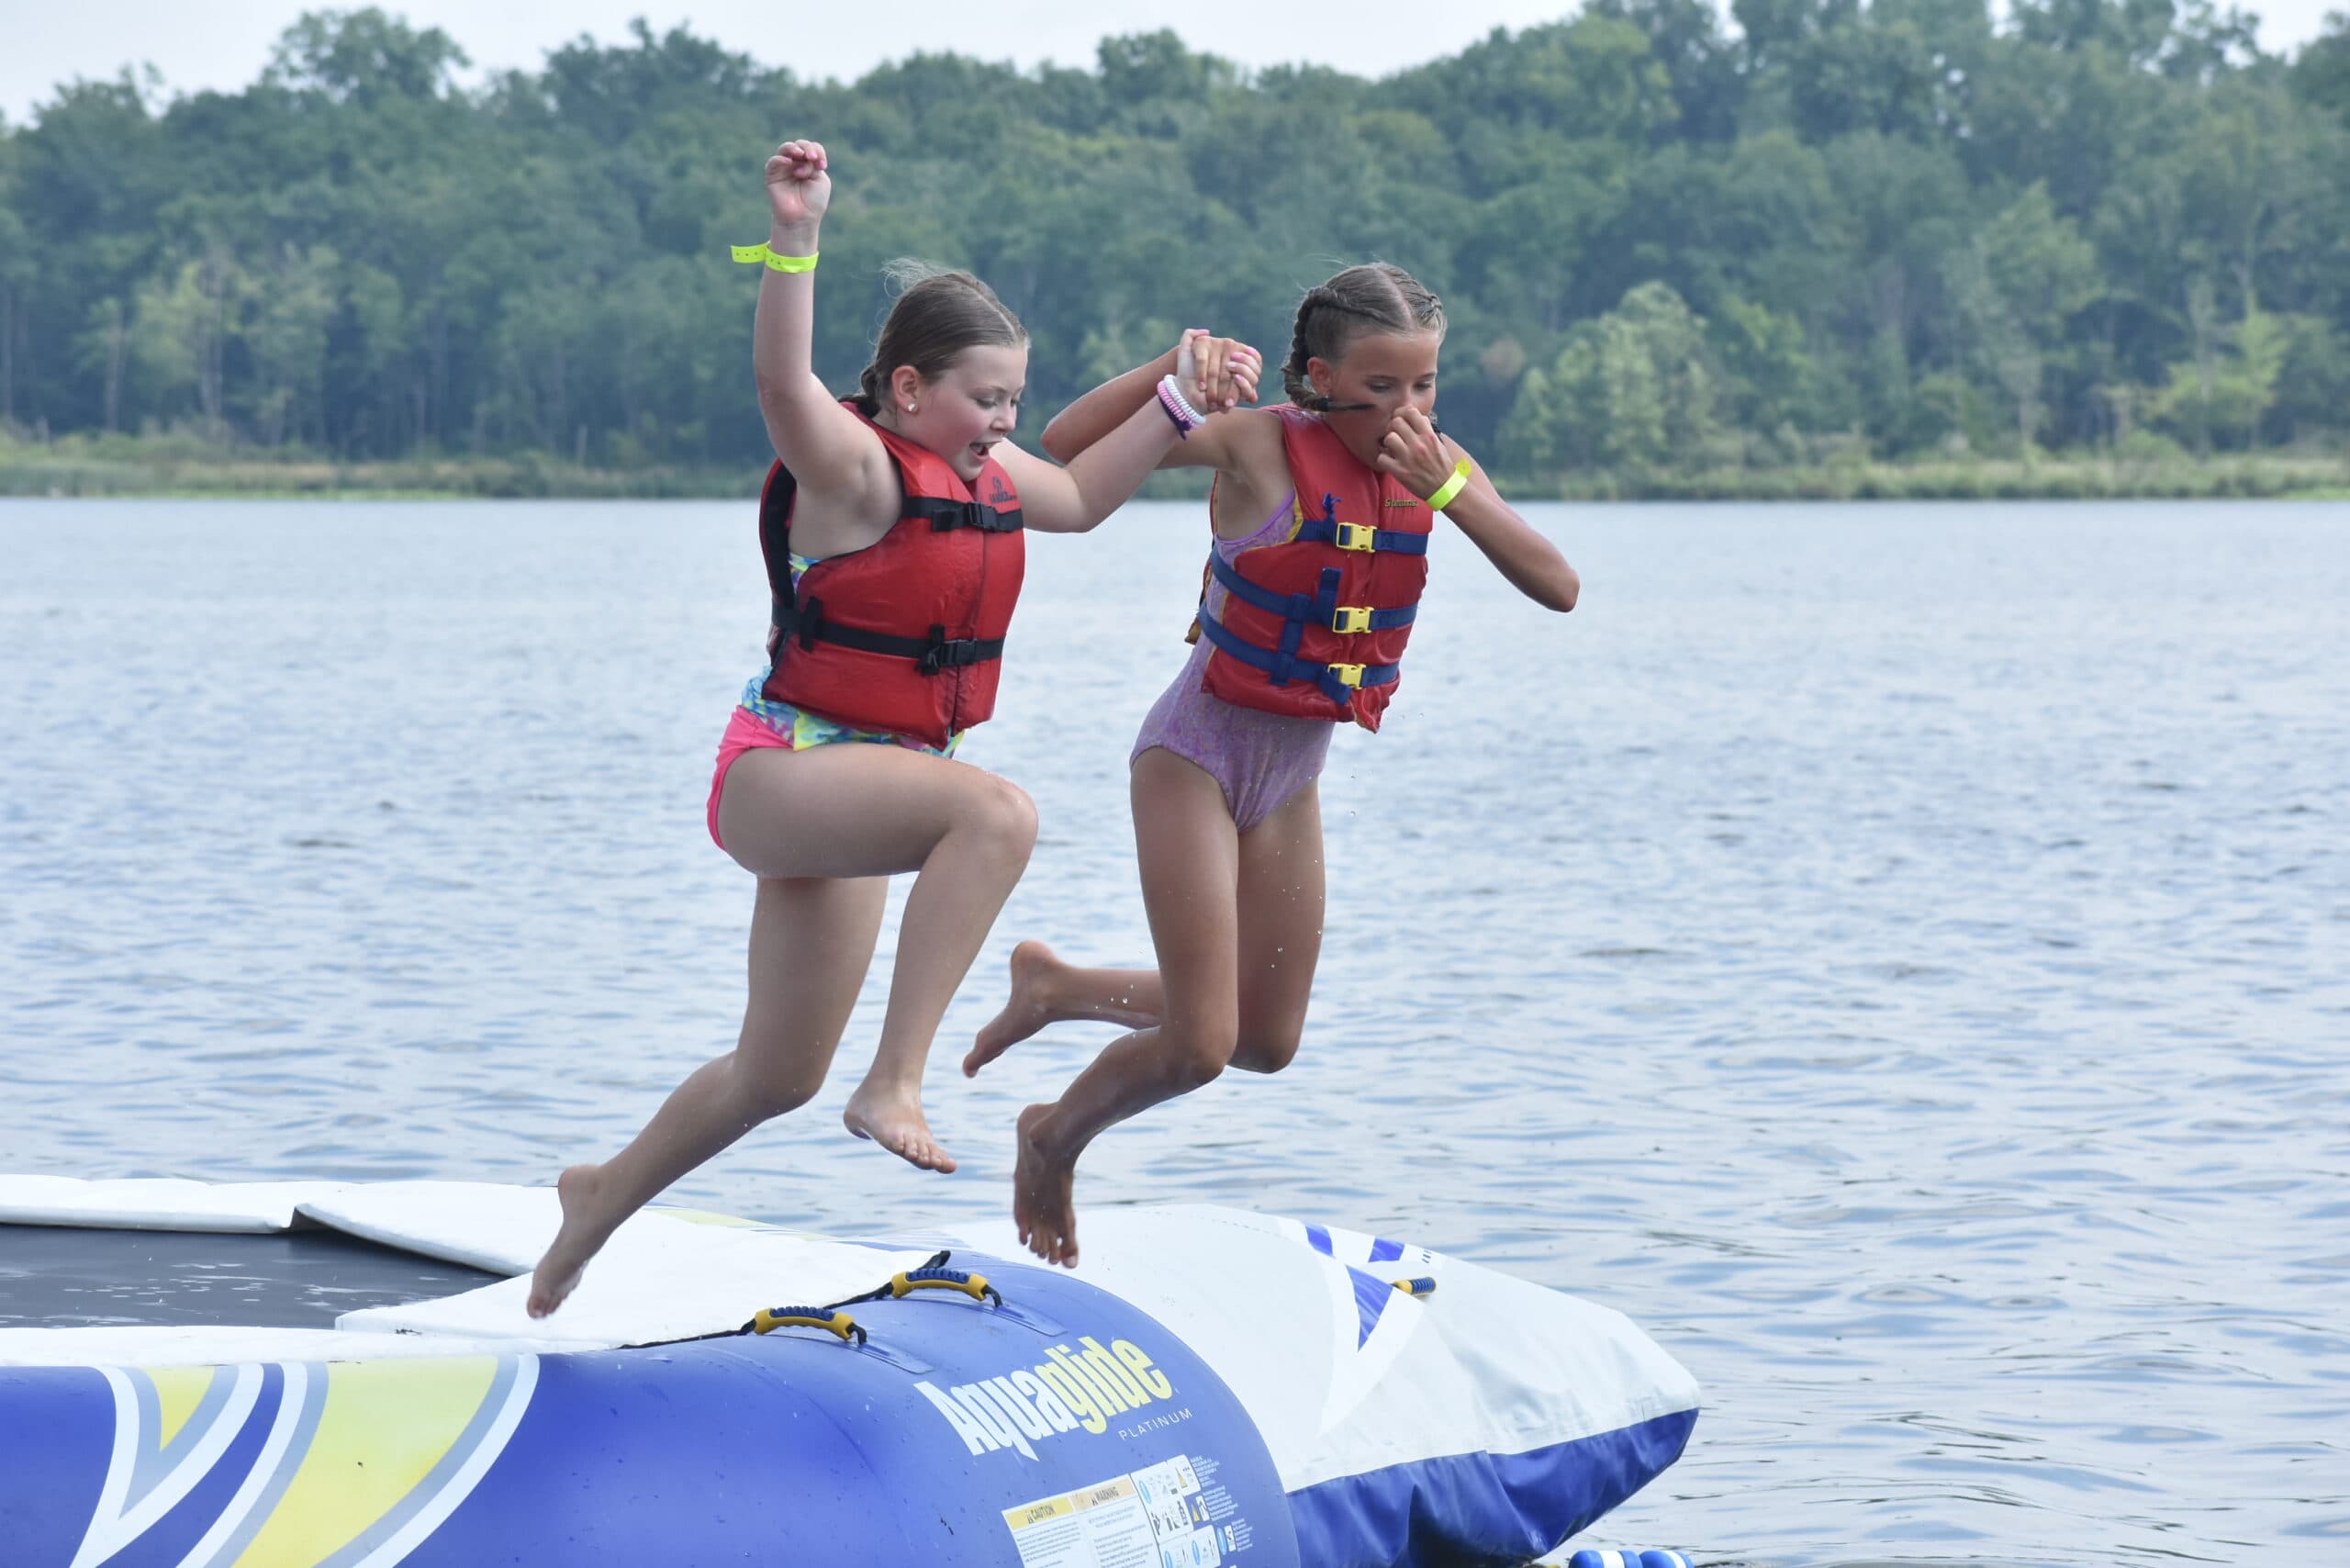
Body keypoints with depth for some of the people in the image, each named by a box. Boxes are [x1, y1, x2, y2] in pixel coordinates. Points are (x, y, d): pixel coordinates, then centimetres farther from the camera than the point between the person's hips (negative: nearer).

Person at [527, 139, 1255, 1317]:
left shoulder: (981, 468, 7)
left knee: (777, 1077, 17)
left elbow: (1080, 499, 26)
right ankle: (895, 1084, -38)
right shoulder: (853, 467, -18)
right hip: (781, 774, -9)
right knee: (996, 812, -37)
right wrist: (795, 238, -50)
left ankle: (603, 1196, 41)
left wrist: (1179, 402, 17)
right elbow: (782, 385, -39)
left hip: (851, 799, 9)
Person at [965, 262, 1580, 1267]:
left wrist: (1447, 489, -26)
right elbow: (1066, 447, -22)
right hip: (1198, 754, -6)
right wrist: (1177, 370, -33)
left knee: (1267, 1040, 14)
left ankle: (1052, 986, 34)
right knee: (1199, 1046, -9)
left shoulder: (1435, 465, -5)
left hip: (1295, 773, 6)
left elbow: (1559, 588, -15)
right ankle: (1054, 1141, 20)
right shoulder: (1260, 446, -19)